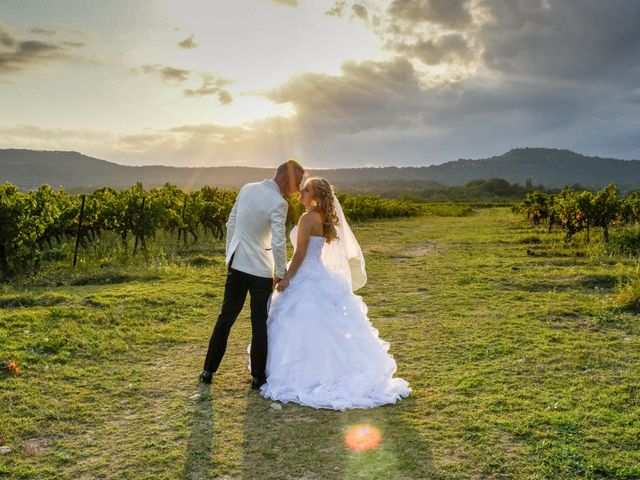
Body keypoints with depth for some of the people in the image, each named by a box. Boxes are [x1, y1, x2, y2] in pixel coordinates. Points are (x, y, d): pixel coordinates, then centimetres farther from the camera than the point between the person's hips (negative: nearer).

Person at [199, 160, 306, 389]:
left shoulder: (247, 189, 3)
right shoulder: (279, 203, -17)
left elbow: (231, 224, 9)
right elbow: (278, 243, -20)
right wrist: (281, 274, -7)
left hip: (236, 265, 6)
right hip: (260, 270, -6)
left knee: (226, 317, 14)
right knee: (260, 323, 7)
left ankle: (209, 370, 22)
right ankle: (258, 376, 15)